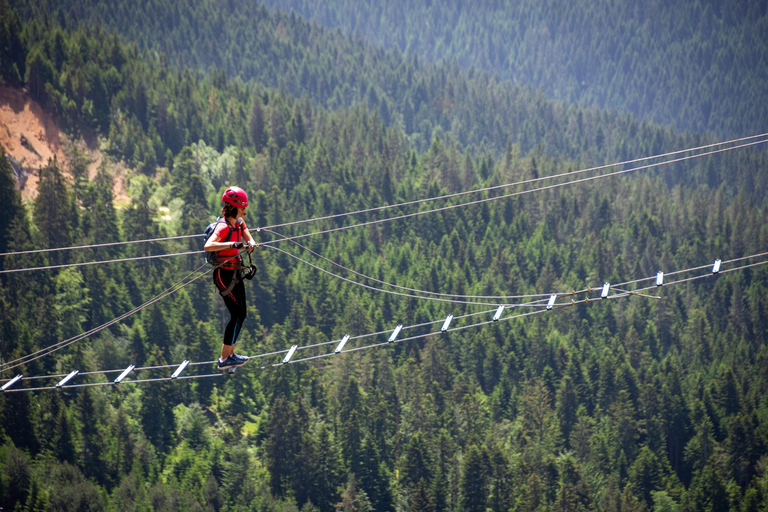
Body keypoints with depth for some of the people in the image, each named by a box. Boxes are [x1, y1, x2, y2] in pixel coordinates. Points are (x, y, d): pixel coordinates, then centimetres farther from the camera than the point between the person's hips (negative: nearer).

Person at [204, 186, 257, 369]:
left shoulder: (239, 222, 5)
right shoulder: (223, 227, -23)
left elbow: (249, 239, 9)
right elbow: (208, 246, -38)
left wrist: (250, 244, -16)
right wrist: (233, 245, -46)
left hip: (235, 274, 9)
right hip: (224, 275, -9)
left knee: (241, 313, 13)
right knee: (237, 315, -8)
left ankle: (230, 353, 23)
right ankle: (225, 358, -2)